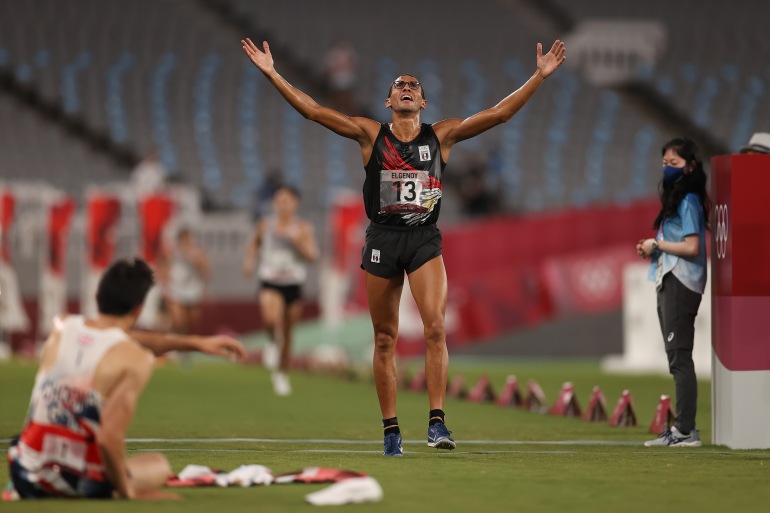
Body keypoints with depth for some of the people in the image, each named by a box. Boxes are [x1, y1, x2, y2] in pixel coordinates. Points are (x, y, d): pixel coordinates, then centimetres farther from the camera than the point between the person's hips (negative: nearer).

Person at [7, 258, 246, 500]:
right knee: (159, 466, 26)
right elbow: (109, 438, -24)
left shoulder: (62, 327, 3)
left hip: (25, 478, 4)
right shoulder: (136, 361, -15)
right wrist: (128, 493, -8)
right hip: (78, 485, -4)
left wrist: (196, 342, 29)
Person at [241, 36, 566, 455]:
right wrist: (272, 74, -4)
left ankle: (436, 421, -18)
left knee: (436, 326, -18)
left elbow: (499, 113, 5)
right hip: (382, 239, 1)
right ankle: (391, 430, 11)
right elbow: (313, 110, 1)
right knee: (385, 339, 4)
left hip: (424, 239, -1)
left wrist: (540, 76, 1)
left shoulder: (442, 135, 7)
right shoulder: (370, 135, 5)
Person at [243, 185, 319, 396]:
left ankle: (282, 374, 30)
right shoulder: (265, 225, 2)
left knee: (288, 333, 10)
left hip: (293, 284, 1)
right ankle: (273, 343, 5)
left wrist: (298, 242, -23)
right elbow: (255, 243, 21)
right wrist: (249, 259, 3)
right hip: (270, 283, -1)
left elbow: (313, 256, -8)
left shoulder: (303, 228, -2)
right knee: (271, 319, -30)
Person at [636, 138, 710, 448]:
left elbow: (691, 247, -19)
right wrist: (652, 249, 6)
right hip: (668, 283, 11)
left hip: (681, 285, -11)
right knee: (677, 360, 11)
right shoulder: (675, 199, 20)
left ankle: (686, 431, -16)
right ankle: (681, 430, 14)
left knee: (679, 358, -13)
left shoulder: (689, 201, -10)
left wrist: (657, 244, -9)